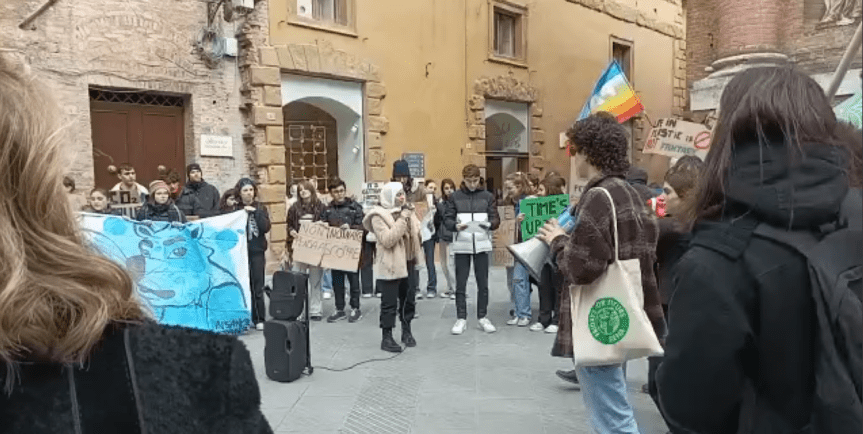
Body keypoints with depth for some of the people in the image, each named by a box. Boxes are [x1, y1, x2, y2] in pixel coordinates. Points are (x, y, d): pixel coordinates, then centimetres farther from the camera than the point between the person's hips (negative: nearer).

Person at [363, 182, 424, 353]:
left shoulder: (405, 211, 9)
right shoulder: (378, 216, -12)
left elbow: (416, 233, 17)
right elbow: (387, 240, -24)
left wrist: (417, 257, 8)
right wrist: (402, 219, -23)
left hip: (408, 262, 7)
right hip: (390, 265, -7)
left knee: (409, 299, 14)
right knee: (389, 302, -2)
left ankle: (407, 332, 29)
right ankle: (386, 338, 9)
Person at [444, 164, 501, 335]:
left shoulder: (488, 196, 6)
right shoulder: (455, 197, 4)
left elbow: (496, 219, 3)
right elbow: (447, 218, 1)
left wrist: (489, 224, -19)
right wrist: (455, 226, -20)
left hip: (481, 244, 1)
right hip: (461, 245, 0)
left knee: (483, 283, 7)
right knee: (460, 284, 4)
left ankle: (482, 317, 20)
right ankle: (461, 318, 14)